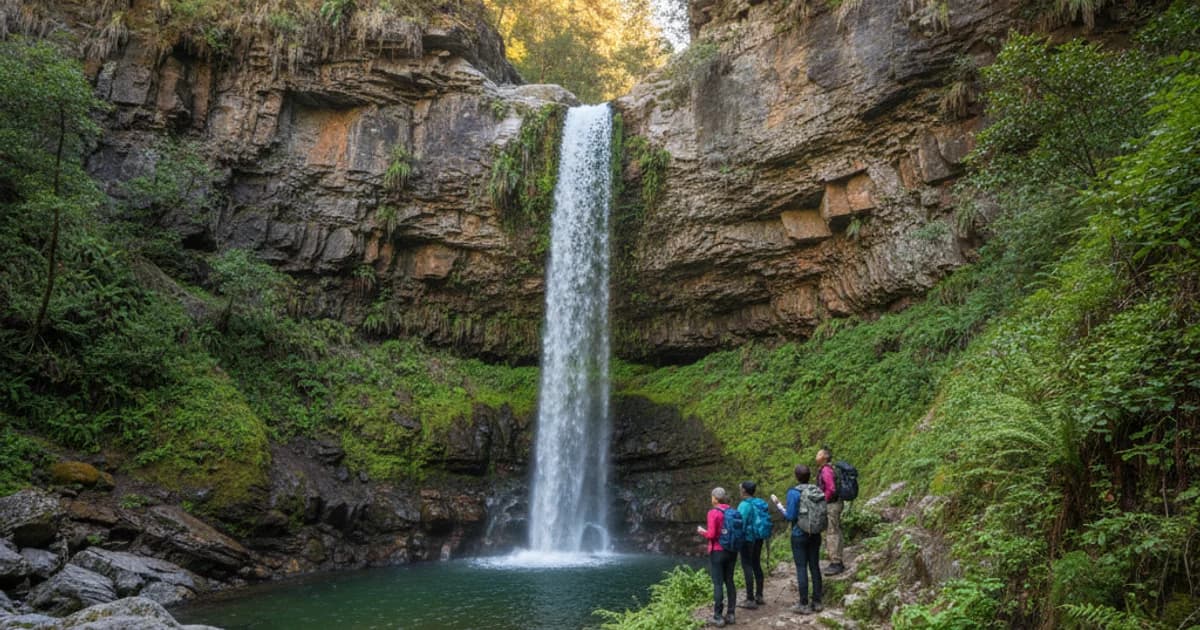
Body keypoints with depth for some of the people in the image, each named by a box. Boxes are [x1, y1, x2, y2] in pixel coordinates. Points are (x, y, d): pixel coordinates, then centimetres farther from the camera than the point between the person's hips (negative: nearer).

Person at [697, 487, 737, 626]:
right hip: (731, 551, 6)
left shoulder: (713, 512, -14)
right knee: (729, 582, 13)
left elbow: (711, 535, -17)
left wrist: (702, 531, 2)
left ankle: (718, 617, 2)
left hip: (717, 552, -6)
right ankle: (730, 614, 17)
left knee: (718, 584, -1)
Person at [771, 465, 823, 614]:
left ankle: (804, 605, 6)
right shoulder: (816, 490, -1)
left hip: (799, 535, -5)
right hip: (815, 534, 5)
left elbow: (790, 516, -15)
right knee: (815, 567, 11)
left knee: (801, 569, 1)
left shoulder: (793, 493, -15)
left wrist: (778, 504, -4)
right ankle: (817, 602, 18)